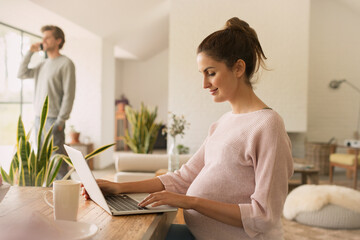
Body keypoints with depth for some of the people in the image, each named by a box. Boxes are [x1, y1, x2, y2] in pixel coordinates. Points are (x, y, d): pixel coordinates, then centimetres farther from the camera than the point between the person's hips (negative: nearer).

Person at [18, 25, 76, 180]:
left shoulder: (66, 63, -7)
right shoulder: (43, 65, 17)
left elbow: (69, 95, -13)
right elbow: (21, 74, 20)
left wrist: (60, 121, -17)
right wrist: (30, 52, 13)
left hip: (53, 119, -8)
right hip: (39, 118, 8)